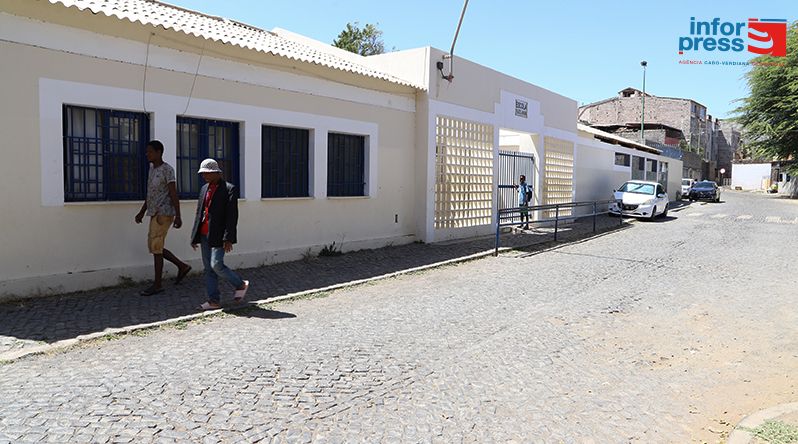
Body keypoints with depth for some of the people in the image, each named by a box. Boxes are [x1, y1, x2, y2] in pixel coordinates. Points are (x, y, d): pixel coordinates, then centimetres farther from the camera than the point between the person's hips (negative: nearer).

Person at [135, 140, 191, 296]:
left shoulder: (167, 170, -11)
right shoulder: (152, 169, 15)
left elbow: (174, 194, -16)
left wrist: (178, 217, -20)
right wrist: (142, 212, 18)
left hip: (164, 214, -9)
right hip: (155, 214, 9)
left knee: (155, 248, -6)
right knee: (154, 247, 11)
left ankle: (157, 284, 1)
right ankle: (182, 266, 20)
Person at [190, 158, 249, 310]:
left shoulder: (229, 189, -8)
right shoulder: (204, 188, 15)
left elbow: (232, 216, -13)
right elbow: (199, 213, 18)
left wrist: (228, 239, -19)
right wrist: (195, 236, 15)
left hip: (218, 235, -7)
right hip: (205, 235, 8)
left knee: (216, 265, -13)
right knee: (208, 268, 7)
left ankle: (241, 285, 9)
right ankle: (214, 301, 13)